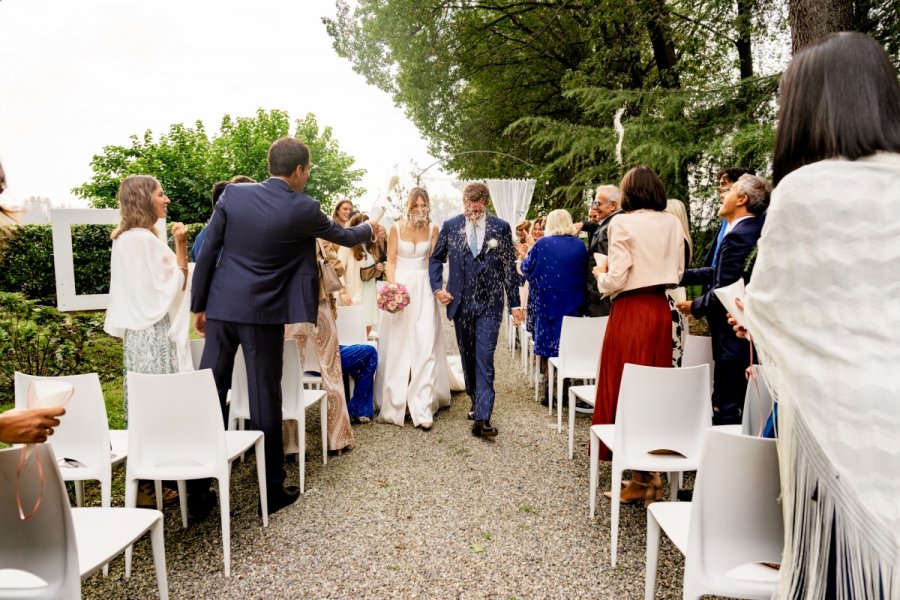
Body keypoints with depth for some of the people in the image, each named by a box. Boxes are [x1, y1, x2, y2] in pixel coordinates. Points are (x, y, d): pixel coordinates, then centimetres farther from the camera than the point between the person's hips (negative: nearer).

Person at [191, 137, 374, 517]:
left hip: (221, 308, 4)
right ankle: (272, 490, 16)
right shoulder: (304, 209, -7)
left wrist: (199, 306, 11)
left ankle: (199, 483, 21)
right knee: (265, 400, 5)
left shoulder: (234, 194, 1)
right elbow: (343, 236, 10)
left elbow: (207, 253, 3)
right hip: (262, 315, -3)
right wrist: (369, 229, 32)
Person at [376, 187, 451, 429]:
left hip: (424, 289, 1)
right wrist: (392, 286, -14)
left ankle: (422, 409, -2)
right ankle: (395, 403, 20)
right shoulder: (397, 228, 0)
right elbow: (390, 262, 0)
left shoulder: (433, 229, 3)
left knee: (425, 347, -5)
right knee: (397, 346, 5)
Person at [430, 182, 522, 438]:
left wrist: (515, 303, 2)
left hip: (489, 303, -2)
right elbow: (436, 259, 14)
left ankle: (482, 419, -11)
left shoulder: (501, 227, 0)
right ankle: (476, 402, 33)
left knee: (484, 359, -9)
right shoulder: (450, 226, 4)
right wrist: (437, 287, -1)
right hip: (461, 302, 3)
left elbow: (510, 267, 3)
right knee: (467, 357, 14)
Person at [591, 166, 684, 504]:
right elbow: (677, 275, 11)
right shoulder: (672, 224, 6)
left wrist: (600, 273, 7)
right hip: (661, 311, 6)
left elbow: (615, 280, -13)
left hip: (631, 311, -6)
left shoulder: (623, 223, -11)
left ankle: (643, 479, 8)